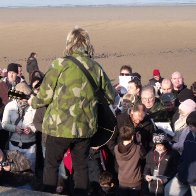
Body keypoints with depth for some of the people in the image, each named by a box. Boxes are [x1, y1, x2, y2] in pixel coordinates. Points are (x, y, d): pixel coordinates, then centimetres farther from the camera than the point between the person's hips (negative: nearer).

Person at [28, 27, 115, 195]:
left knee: (51, 165, 15)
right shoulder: (96, 68, 1)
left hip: (60, 126, -3)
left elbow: (45, 96, -9)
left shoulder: (60, 64, -12)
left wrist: (33, 102, 13)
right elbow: (111, 97, 11)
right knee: (81, 167, 18)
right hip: (86, 127, 3)